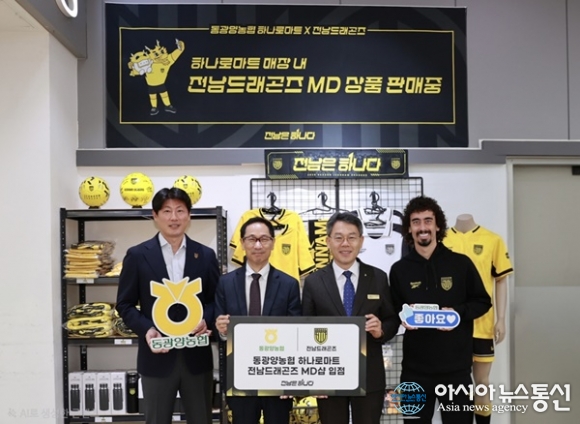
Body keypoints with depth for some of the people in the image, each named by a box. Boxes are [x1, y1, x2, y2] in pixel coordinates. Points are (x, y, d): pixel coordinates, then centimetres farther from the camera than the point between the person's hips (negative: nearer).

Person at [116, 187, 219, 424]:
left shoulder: (205, 256, 5)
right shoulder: (137, 255, -1)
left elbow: (216, 300, 8)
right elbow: (125, 304, 1)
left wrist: (205, 320, -13)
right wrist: (146, 329, -16)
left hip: (197, 356, 2)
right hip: (157, 357, -1)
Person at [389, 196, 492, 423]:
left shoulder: (461, 263, -1)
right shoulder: (399, 270, 4)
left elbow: (483, 302, 5)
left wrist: (458, 313, -13)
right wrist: (403, 317, -10)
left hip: (456, 364, -1)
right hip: (415, 366, 1)